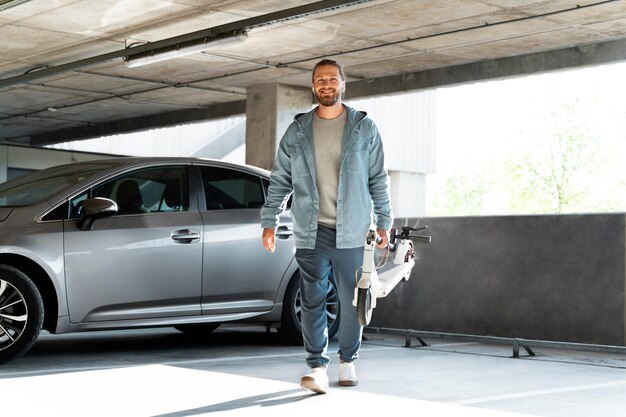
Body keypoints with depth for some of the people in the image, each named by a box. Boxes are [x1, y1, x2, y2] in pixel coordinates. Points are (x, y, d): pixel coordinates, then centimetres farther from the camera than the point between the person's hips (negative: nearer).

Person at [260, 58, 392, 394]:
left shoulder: (364, 128, 6)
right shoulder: (297, 131, 9)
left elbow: (378, 179, 8)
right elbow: (280, 181, 11)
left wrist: (384, 221, 3)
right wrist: (269, 222, 4)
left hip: (352, 231, 0)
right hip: (311, 231, 0)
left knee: (351, 301, 7)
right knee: (312, 300, -4)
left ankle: (347, 360, 23)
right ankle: (317, 367, -1)